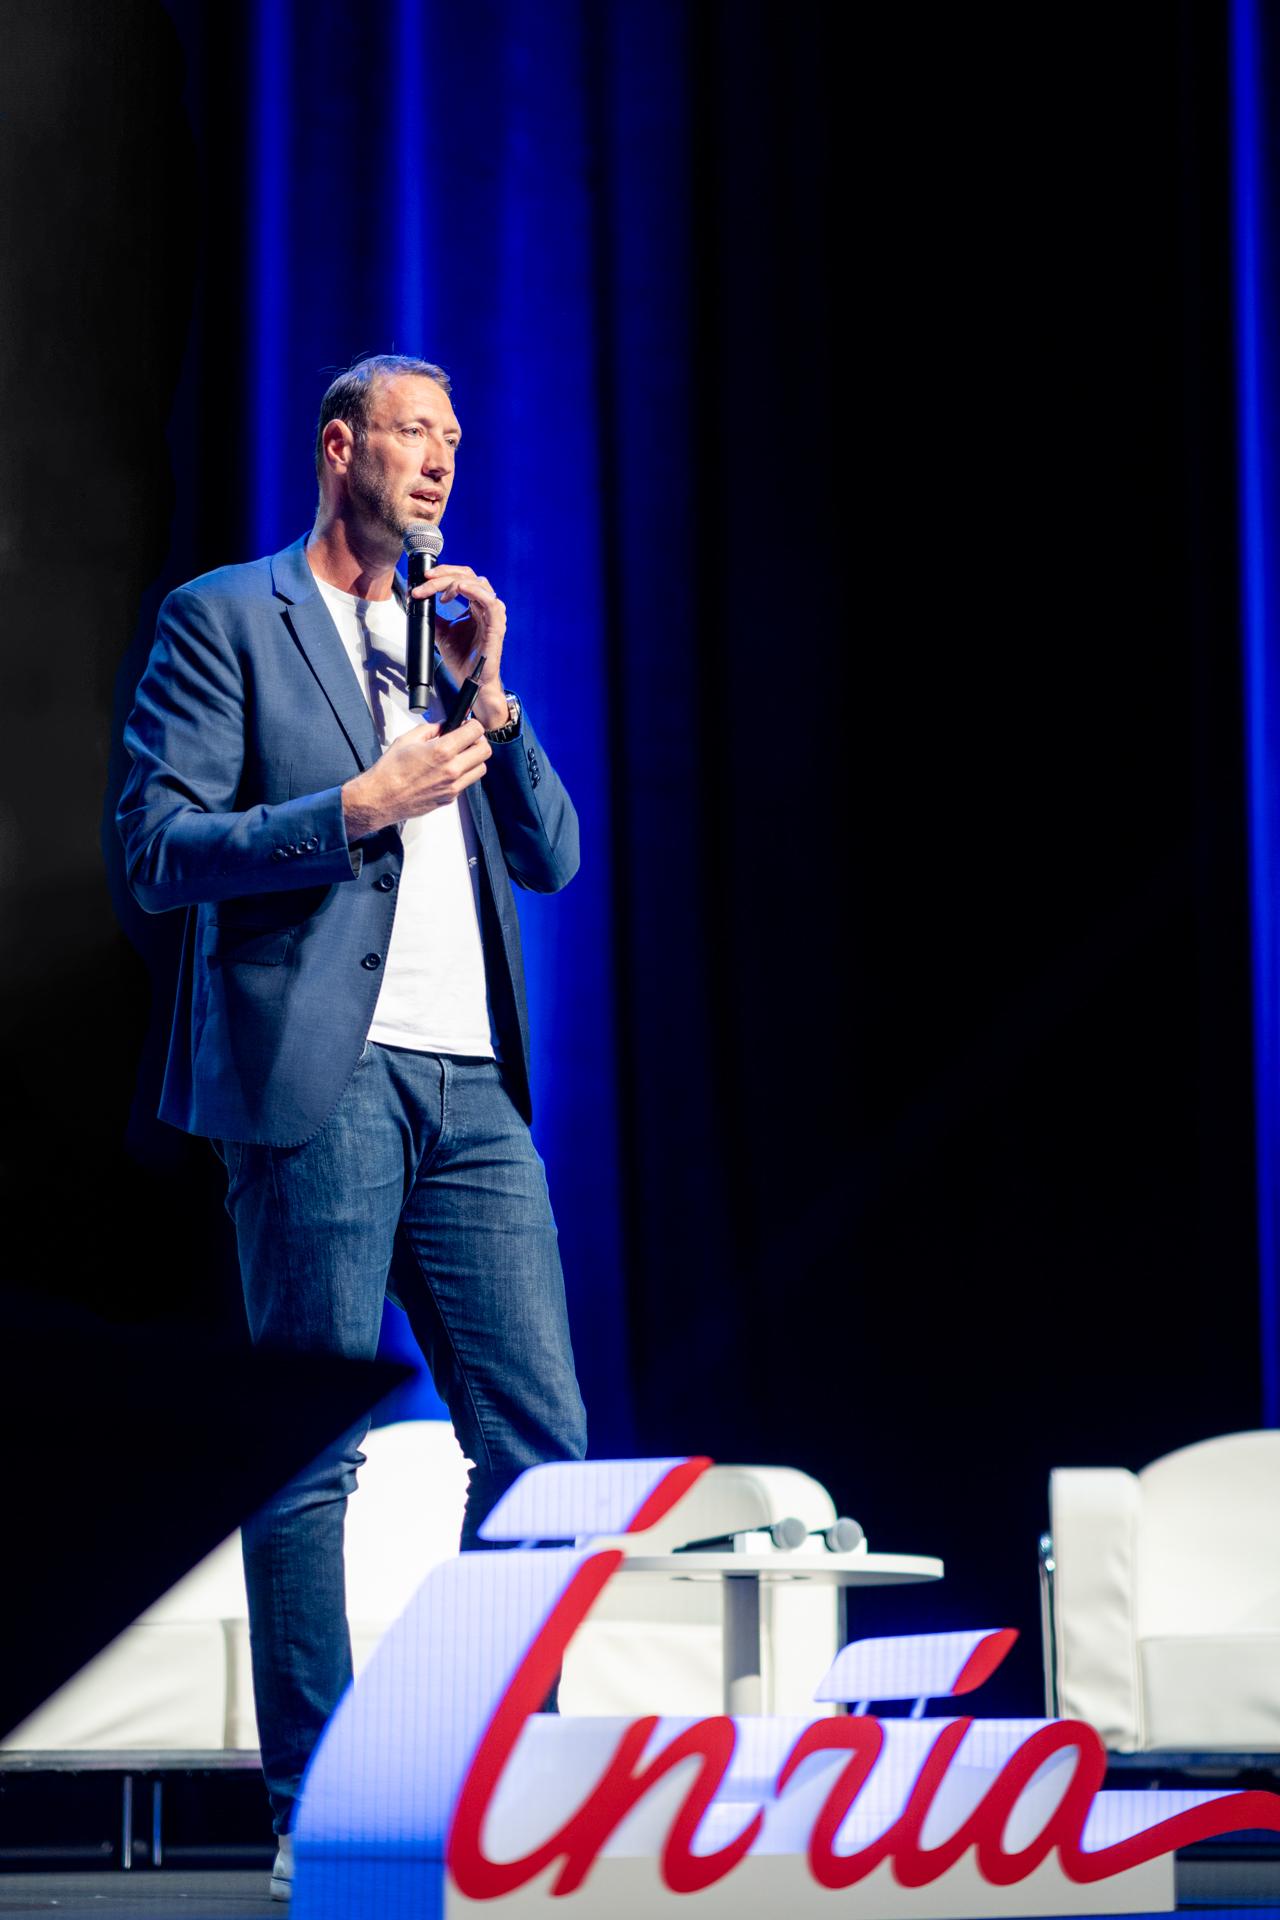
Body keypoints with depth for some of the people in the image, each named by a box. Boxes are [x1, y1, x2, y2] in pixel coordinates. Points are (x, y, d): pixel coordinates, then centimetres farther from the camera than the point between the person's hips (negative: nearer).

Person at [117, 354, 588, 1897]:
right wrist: (356, 809, -14)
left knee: (544, 1439, 2)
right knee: (311, 1452, -3)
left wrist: (488, 697, 4)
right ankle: (313, 1814, 1)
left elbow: (551, 858, 17)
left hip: (467, 1087, 6)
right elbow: (156, 849, -5)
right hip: (320, 1075, -6)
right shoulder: (224, 618, 4)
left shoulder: (448, 636, 23)